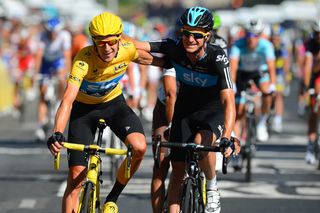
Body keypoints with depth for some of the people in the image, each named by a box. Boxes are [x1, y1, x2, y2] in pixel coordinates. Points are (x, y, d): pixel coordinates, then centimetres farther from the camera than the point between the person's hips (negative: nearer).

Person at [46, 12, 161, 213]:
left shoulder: (127, 50, -24)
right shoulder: (84, 60, -34)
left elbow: (147, 59, 3)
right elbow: (67, 100, -43)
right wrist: (57, 134, -56)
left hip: (114, 103, 2)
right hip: (84, 108, -2)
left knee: (139, 147, -26)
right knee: (76, 177, -8)